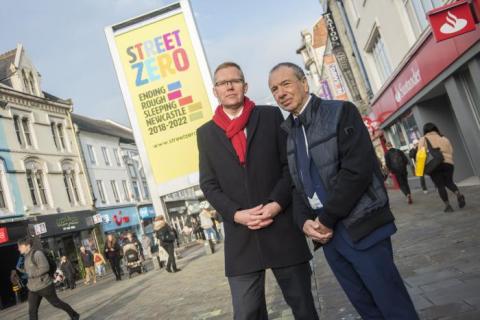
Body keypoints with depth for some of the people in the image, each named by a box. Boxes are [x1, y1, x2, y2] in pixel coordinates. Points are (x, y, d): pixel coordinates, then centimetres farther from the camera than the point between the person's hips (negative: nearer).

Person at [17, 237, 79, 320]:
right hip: (33, 289, 8)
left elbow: (45, 267, -22)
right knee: (32, 311, 2)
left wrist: (32, 274, -21)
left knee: (56, 303, 6)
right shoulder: (27, 257, 11)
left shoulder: (37, 254, -16)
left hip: (44, 286, -8)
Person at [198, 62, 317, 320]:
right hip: (240, 236, 1)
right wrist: (236, 214, -10)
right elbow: (208, 184, 6)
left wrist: (276, 203, -12)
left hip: (282, 227, 0)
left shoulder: (270, 116, 7)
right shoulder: (206, 133, 10)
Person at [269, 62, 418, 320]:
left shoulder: (340, 112, -6)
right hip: (326, 233, 6)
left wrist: (326, 218, -15)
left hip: (361, 228, -5)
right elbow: (296, 185, 13)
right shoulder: (288, 134, 12)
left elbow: (358, 170, -16)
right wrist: (305, 221, -6)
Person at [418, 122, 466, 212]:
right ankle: (459, 194, -8)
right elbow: (451, 151, 12)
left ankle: (447, 205, 2)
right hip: (447, 163, 3)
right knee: (449, 182, 18)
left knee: (440, 186, 5)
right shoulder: (444, 138, 17)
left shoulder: (423, 139, 6)